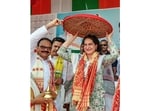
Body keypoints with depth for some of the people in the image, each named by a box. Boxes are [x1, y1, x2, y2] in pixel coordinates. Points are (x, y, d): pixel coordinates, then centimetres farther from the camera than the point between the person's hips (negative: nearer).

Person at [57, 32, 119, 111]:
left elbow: (114, 55, -19)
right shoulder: (79, 58, 8)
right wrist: (73, 37, 9)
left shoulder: (101, 59, -1)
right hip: (79, 98, 3)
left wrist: (108, 38, -7)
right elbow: (61, 52, 9)